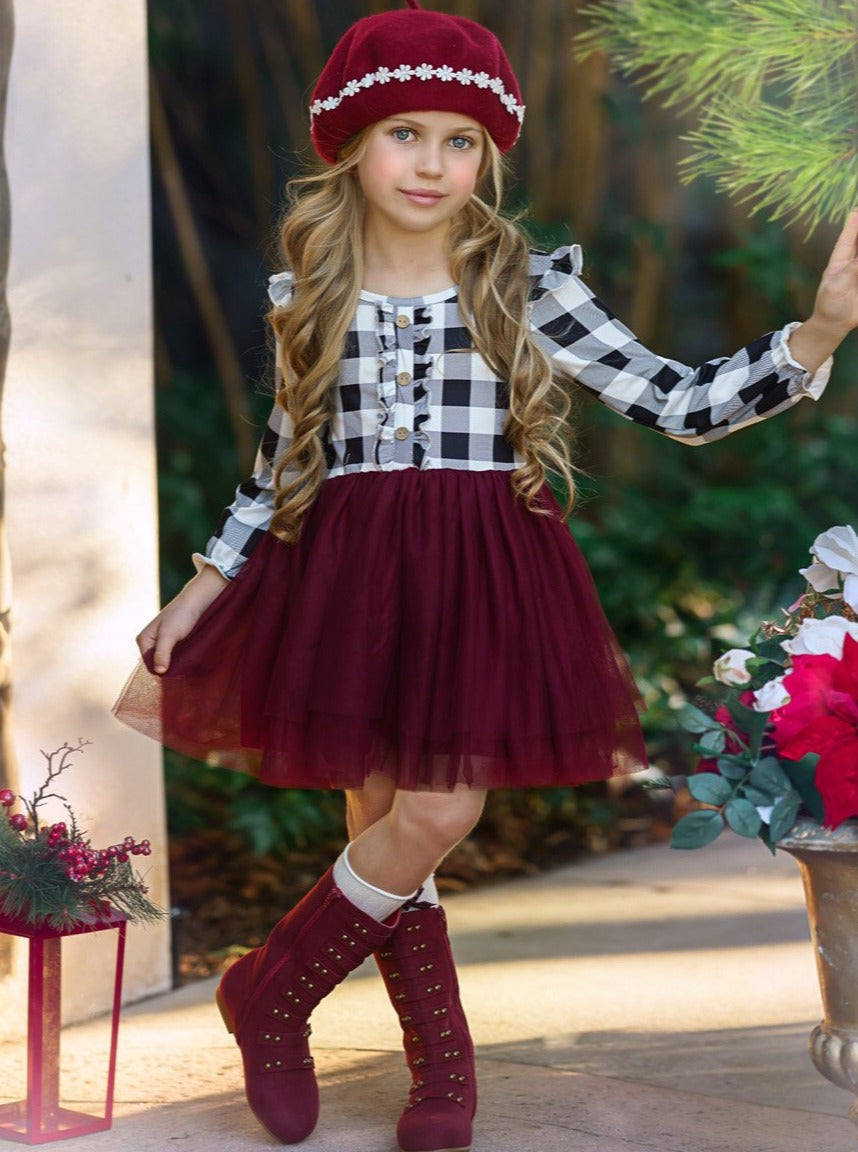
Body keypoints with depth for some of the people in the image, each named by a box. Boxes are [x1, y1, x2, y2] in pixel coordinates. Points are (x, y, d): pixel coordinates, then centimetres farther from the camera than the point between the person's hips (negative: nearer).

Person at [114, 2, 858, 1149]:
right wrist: (201, 592, 12)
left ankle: (269, 994, 11)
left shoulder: (524, 286, 0)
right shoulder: (309, 297, 6)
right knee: (396, 818, 2)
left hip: (483, 577, -1)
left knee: (436, 810, -13)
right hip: (349, 575, 1)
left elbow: (678, 403, -4)